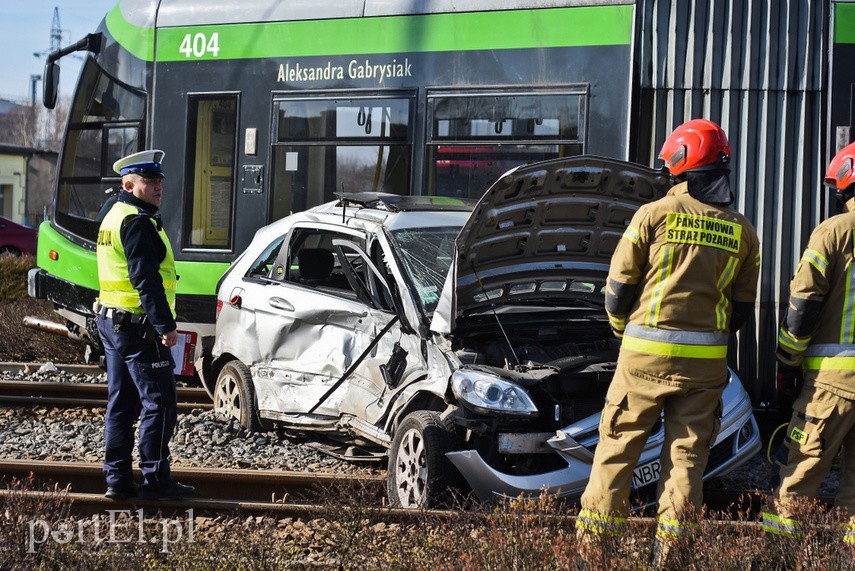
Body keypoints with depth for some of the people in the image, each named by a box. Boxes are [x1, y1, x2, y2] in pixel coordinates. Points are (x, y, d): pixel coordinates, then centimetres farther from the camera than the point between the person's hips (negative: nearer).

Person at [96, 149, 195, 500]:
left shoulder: (114, 218, 18)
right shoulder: (137, 222, -15)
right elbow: (146, 279, -22)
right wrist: (166, 325, -22)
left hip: (112, 322, 10)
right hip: (138, 326, -10)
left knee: (121, 403, 11)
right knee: (158, 404, -5)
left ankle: (117, 478, 13)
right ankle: (154, 479, -3)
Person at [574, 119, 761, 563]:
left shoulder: (654, 215, -5)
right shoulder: (742, 231, 6)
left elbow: (619, 284, -2)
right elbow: (743, 305, 9)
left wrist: (621, 327, 16)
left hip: (646, 350, -2)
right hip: (707, 360, 2)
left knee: (619, 445, 6)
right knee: (687, 453, 8)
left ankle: (591, 539, 8)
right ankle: (670, 547, 6)